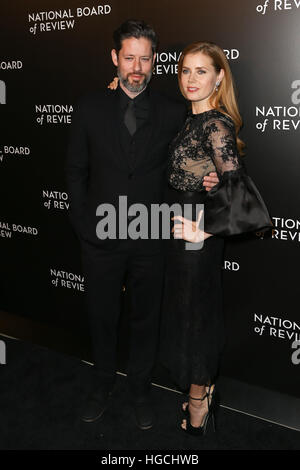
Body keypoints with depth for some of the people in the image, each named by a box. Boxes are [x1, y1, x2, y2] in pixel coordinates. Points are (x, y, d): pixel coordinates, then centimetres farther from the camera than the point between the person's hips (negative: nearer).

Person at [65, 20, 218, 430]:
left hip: (149, 241, 0)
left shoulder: (173, 113, -1)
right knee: (102, 316, 16)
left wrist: (206, 180, -14)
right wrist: (83, 222, -3)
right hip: (100, 239, 1)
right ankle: (103, 383, 40)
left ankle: (141, 388, 37)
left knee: (146, 318, 15)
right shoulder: (90, 107, 0)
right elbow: (76, 169, 4)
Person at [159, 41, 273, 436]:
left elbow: (236, 186, -30)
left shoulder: (217, 124, -20)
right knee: (191, 311, 20)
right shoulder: (194, 120, 8)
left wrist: (203, 229, -23)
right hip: (182, 231, 9)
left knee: (192, 316, 6)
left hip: (194, 238, -9)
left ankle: (197, 411, 27)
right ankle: (205, 391, 40)